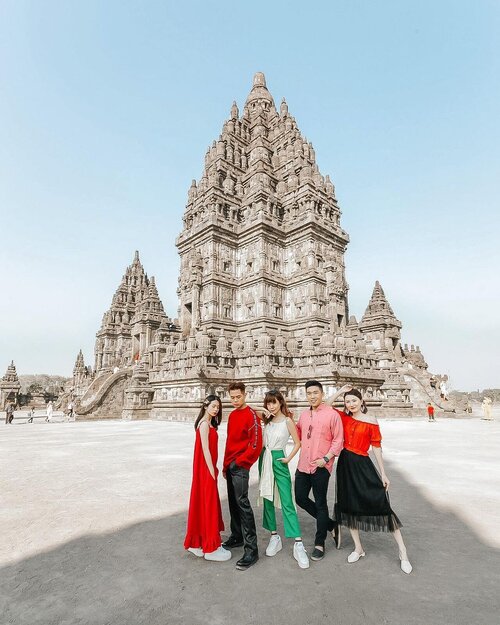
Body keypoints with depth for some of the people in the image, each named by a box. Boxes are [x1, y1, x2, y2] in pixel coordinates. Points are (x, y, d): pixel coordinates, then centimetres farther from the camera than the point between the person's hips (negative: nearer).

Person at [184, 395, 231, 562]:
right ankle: (210, 548, 13)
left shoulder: (208, 423, 12)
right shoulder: (205, 424, -17)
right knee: (208, 506, 1)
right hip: (206, 470, -9)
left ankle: (198, 542, 29)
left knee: (203, 505, 17)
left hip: (206, 470, 9)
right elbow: (205, 450, -19)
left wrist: (213, 470, 11)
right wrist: (212, 472, -16)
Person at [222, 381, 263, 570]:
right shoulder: (232, 415, 13)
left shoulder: (251, 414, -12)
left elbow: (256, 443, -17)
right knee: (233, 502, 16)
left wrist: (241, 461, -12)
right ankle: (237, 537, 31)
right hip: (230, 465, 8)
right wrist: (226, 465, 17)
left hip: (241, 466, -8)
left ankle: (251, 549, -4)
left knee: (242, 502, -10)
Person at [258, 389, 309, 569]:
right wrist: (262, 417, -7)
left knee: (287, 503, -6)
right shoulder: (266, 420, 5)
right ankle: (274, 536, 25)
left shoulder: (287, 421, -7)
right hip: (264, 460, 5)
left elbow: (297, 443, -1)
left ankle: (298, 544, -2)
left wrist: (288, 458, -8)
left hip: (279, 461, -5)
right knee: (268, 500, 11)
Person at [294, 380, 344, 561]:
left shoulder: (332, 414, -10)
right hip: (303, 465, 7)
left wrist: (327, 458, -17)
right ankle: (331, 525, 32)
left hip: (321, 467, -6)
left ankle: (320, 544, 24)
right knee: (301, 498, 12)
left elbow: (338, 440, -9)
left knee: (320, 504, 6)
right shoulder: (303, 414, 9)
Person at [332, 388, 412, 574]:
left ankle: (403, 552, 12)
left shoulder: (371, 422, -8)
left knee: (382, 504, -4)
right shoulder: (344, 418, 2)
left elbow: (377, 448, -4)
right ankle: (358, 548, 29)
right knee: (348, 505, 12)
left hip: (363, 466, -4)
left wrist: (383, 474, -2)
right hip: (345, 464, 4)